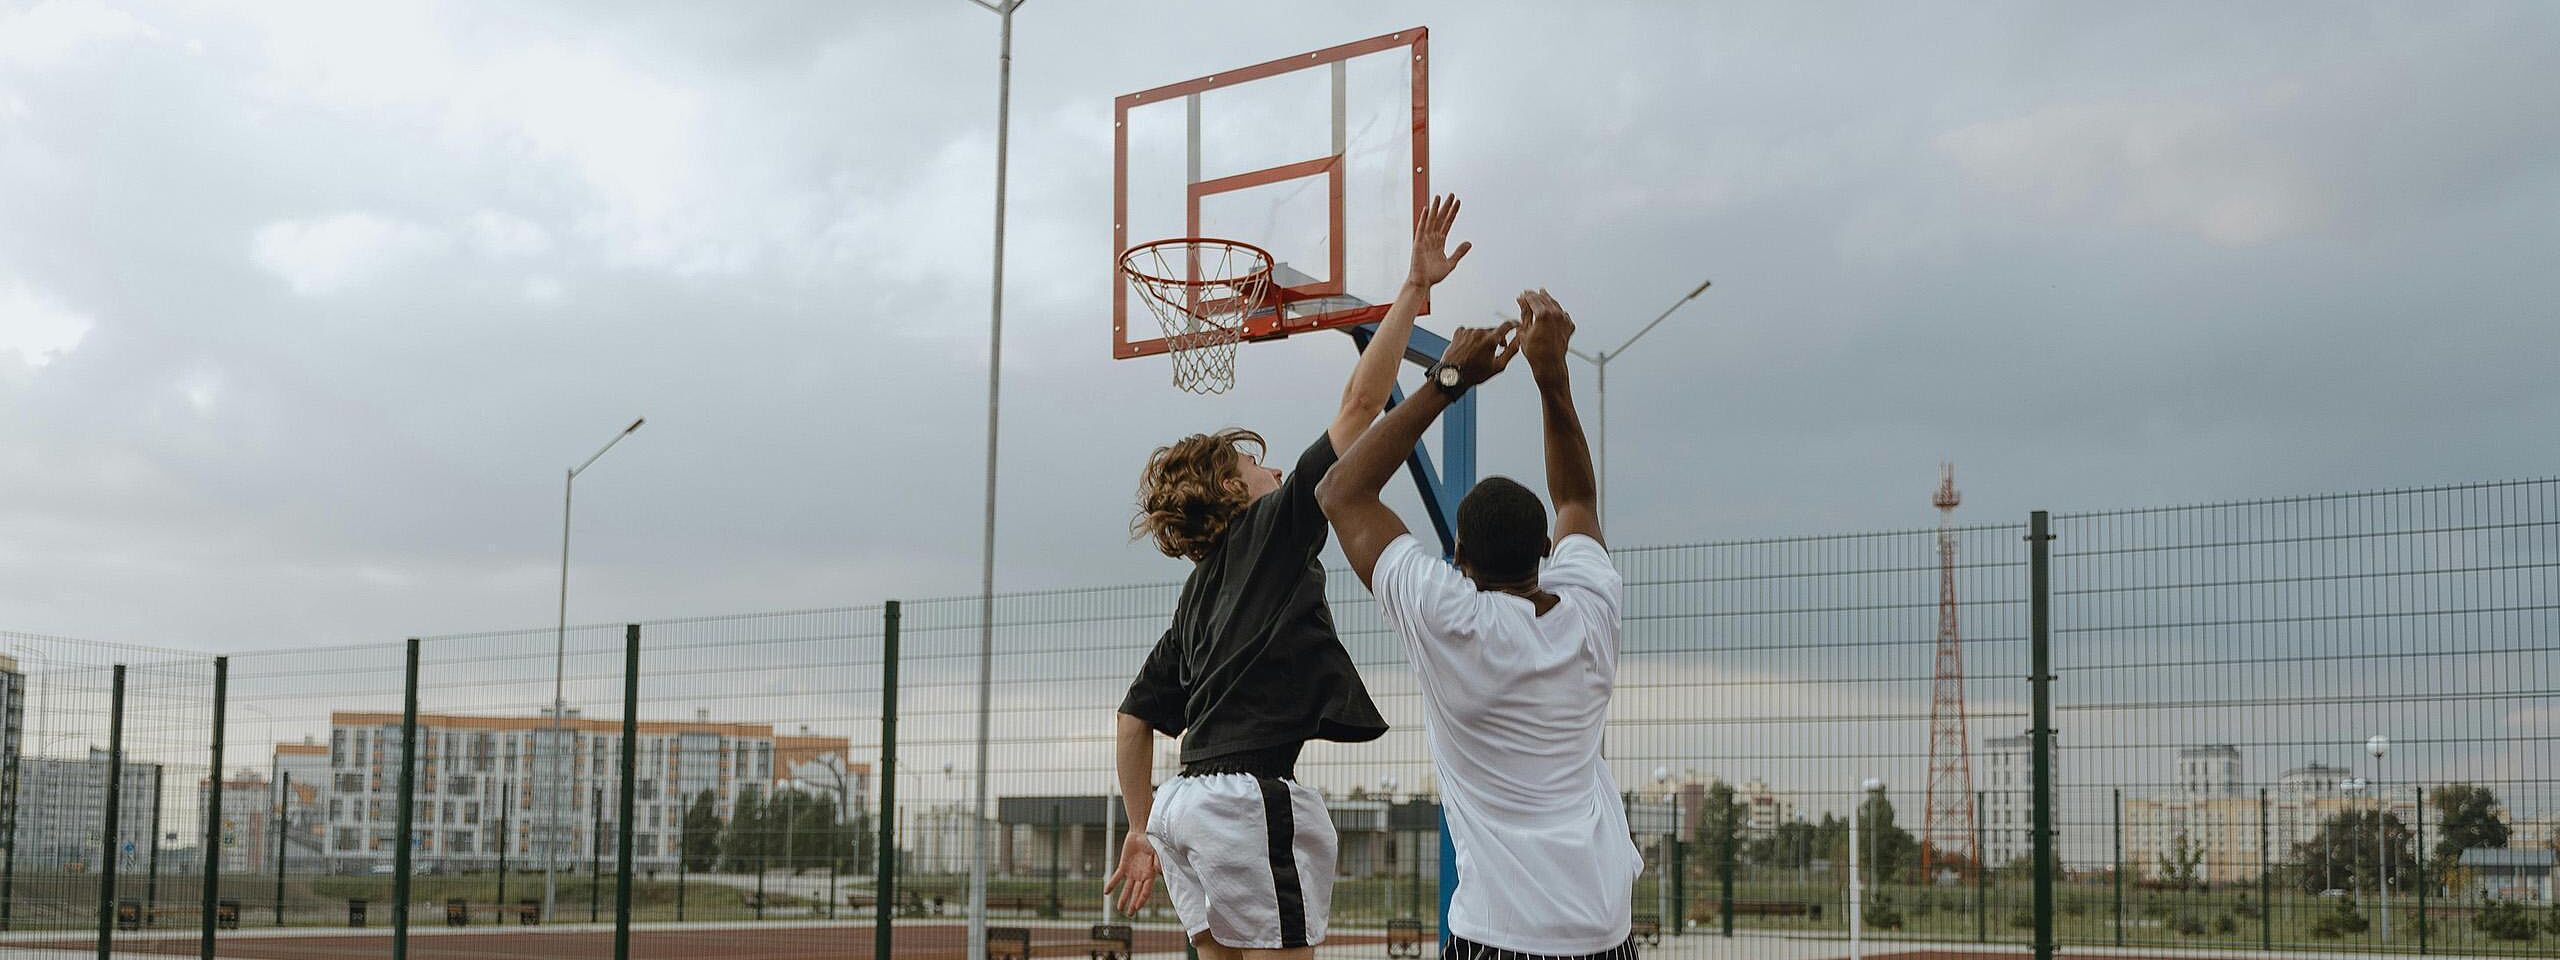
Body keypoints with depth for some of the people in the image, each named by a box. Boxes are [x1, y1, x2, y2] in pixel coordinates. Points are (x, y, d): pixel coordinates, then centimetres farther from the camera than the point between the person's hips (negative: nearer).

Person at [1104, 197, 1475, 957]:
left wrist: (1143, 831, 26)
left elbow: (1136, 717, 21)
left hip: (1184, 804, 9)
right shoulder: (1272, 530, 1)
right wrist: (1415, 287, -1)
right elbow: (1360, 403, -3)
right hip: (1251, 793, -9)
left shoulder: (1199, 593, 21)